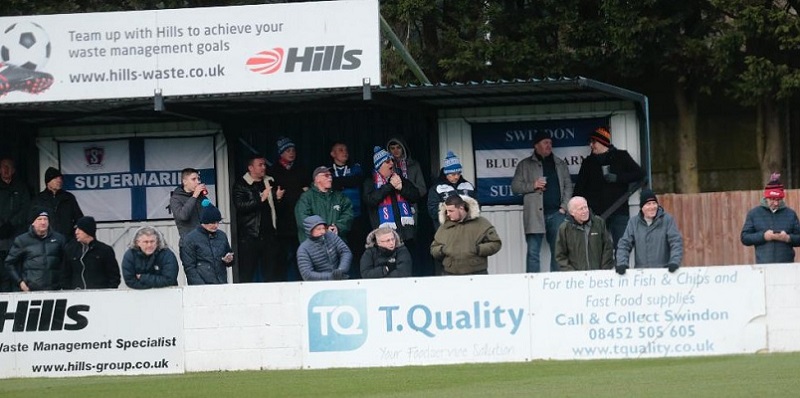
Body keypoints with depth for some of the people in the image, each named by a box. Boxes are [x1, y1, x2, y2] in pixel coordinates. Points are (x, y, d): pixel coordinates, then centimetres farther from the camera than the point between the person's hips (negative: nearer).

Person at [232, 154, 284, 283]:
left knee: (271, 273, 5)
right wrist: (261, 199, -20)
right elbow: (240, 206, -16)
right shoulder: (241, 185, -1)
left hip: (269, 234, 5)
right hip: (249, 235, -5)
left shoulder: (270, 182, 15)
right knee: (246, 273, -4)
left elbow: (277, 208, 22)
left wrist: (278, 198, 1)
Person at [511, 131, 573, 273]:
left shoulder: (560, 164, 17)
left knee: (558, 251, 2)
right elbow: (515, 187, 6)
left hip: (556, 213, 2)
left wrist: (564, 207, 1)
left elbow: (568, 186, 14)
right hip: (535, 214, -2)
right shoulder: (525, 165, 10)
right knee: (533, 252, -5)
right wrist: (533, 185, -9)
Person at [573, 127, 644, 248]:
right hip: (596, 214, 2)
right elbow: (579, 188, 15)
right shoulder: (589, 162, 15)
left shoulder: (621, 156, 8)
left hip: (619, 212, -2)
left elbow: (639, 174, 4)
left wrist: (617, 178, -8)